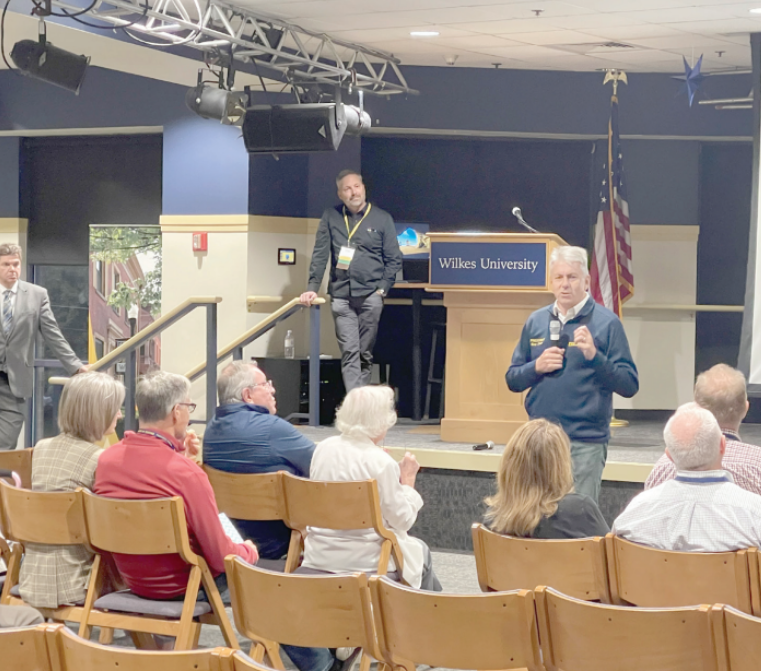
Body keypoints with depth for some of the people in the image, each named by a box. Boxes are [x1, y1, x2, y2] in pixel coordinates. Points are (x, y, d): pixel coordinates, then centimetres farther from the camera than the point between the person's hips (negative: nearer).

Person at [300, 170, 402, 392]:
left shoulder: (382, 218, 6)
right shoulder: (331, 217, 9)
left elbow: (394, 259, 7)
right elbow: (320, 255, 7)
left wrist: (382, 288, -3)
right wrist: (312, 288, -2)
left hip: (370, 296, 0)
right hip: (341, 295, 0)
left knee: (365, 354, 4)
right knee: (349, 352, -8)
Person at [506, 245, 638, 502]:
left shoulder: (607, 323, -1)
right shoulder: (535, 322, 12)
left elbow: (630, 385, -6)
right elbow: (513, 380, 14)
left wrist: (594, 356, -19)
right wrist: (537, 367, -6)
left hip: (585, 442, -4)